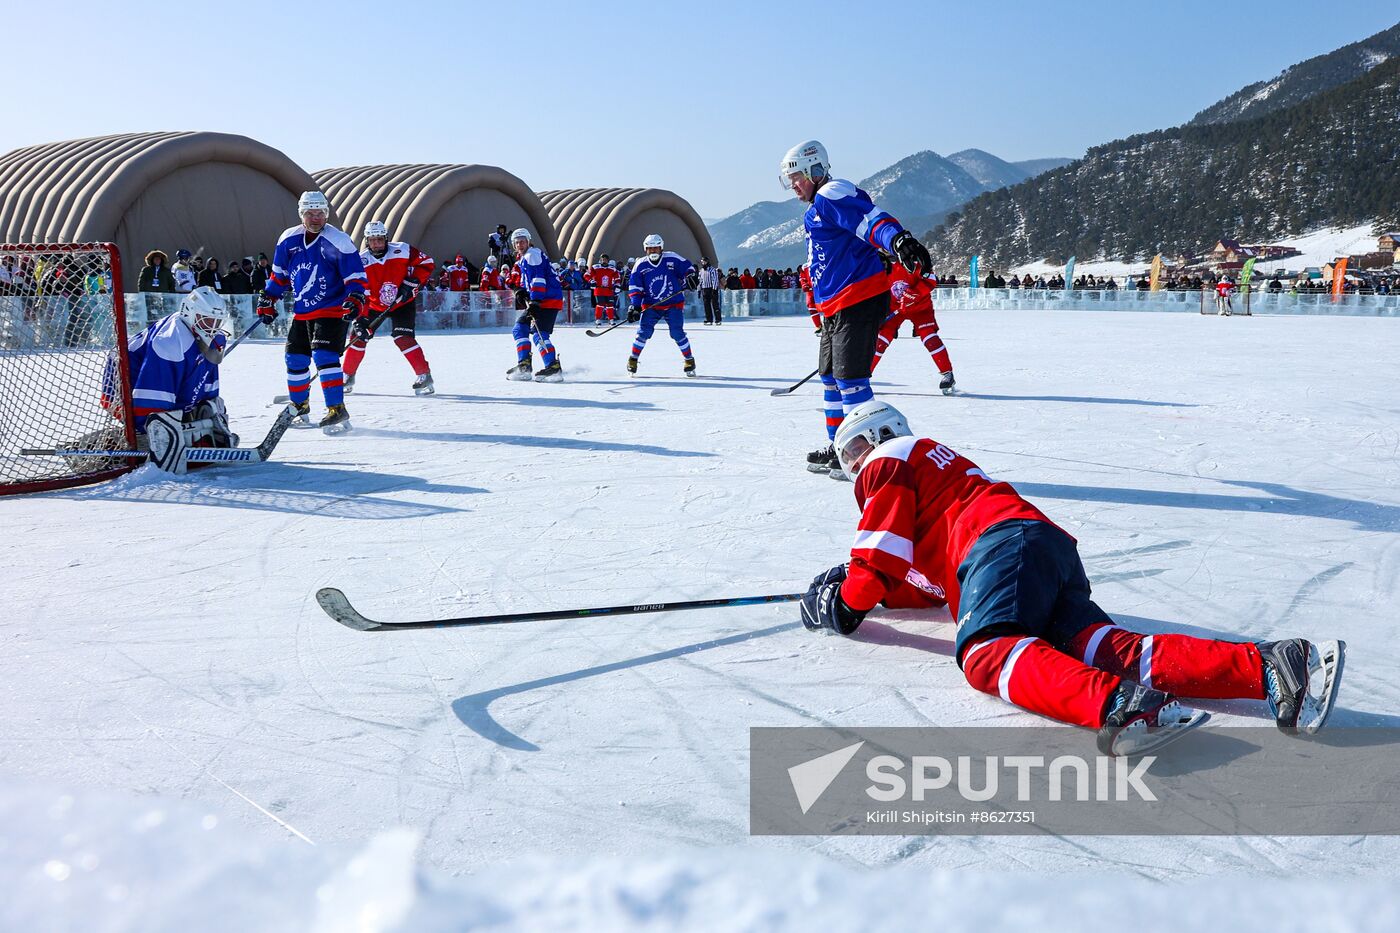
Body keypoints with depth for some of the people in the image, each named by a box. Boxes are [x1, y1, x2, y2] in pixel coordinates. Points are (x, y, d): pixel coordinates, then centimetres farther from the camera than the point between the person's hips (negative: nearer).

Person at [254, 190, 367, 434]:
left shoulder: (339, 242, -13)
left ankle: (337, 409, -21)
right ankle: (299, 407, 29)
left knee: (324, 356, -21)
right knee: (295, 359, 10)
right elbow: (279, 274, 17)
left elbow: (355, 276, -11)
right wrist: (268, 300, 17)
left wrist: (355, 299, -27)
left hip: (332, 311, -6)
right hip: (302, 312, 6)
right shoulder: (288, 239, 3)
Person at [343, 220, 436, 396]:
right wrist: (359, 320, -32)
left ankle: (424, 376, -11)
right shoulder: (361, 261, -17)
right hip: (374, 305, 2)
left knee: (403, 338, -20)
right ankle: (348, 376, 16)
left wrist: (411, 283, -19)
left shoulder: (402, 250, -19)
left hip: (402, 304, -2)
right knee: (358, 336, -2)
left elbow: (426, 262, -8)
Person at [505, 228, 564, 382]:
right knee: (520, 329, 12)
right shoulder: (521, 260, 24)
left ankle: (553, 367, -25)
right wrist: (520, 292, 2)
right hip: (538, 300, 11)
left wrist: (534, 301, -27)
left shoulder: (532, 254, -8)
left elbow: (538, 279, -20)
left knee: (539, 334, -19)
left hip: (549, 300, -11)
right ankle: (524, 365, 10)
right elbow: (524, 282, 25)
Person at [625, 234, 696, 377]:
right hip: (650, 305, 1)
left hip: (674, 304, -1)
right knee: (644, 331, -10)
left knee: (677, 333, -8)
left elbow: (688, 269, 7)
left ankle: (689, 360, 9)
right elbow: (635, 288, 0)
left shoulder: (673, 259, -4)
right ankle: (633, 360, 5)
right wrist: (634, 306, -9)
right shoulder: (640, 265, -1)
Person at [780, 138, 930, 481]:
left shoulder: (834, 195, -11)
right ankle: (838, 448, 28)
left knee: (849, 378, -12)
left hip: (858, 303, -11)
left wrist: (898, 239, -47)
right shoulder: (816, 211, 22)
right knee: (831, 376, 17)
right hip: (836, 308, 11)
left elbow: (871, 220, -29)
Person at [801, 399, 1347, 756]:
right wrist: (850, 581, 30)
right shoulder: (934, 465, 44)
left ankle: (1115, 704, -62)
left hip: (1004, 542, -8)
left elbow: (881, 556, 4)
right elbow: (928, 579, 37)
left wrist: (844, 605, 15)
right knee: (1106, 650, -17)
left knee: (987, 654, -33)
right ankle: (1269, 669, -38)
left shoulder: (890, 462, 18)